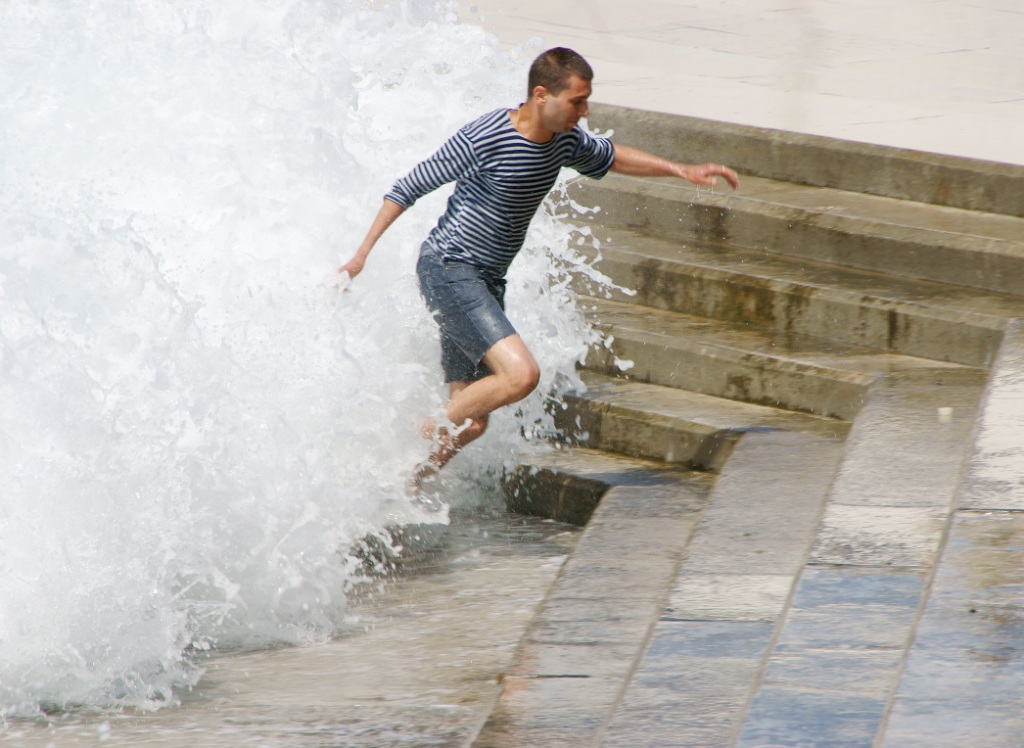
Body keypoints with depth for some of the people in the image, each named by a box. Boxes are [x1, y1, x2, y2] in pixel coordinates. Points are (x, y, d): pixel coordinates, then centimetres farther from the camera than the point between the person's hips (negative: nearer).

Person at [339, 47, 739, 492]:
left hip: (486, 283, 8)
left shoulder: (564, 141, 3)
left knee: (471, 421, 6)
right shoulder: (483, 139, -20)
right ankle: (421, 439, -9)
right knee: (521, 374, -23)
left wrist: (681, 170, 17)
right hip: (448, 270, -8)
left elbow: (609, 158, 25)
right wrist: (362, 254, -10)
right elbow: (410, 187, -10)